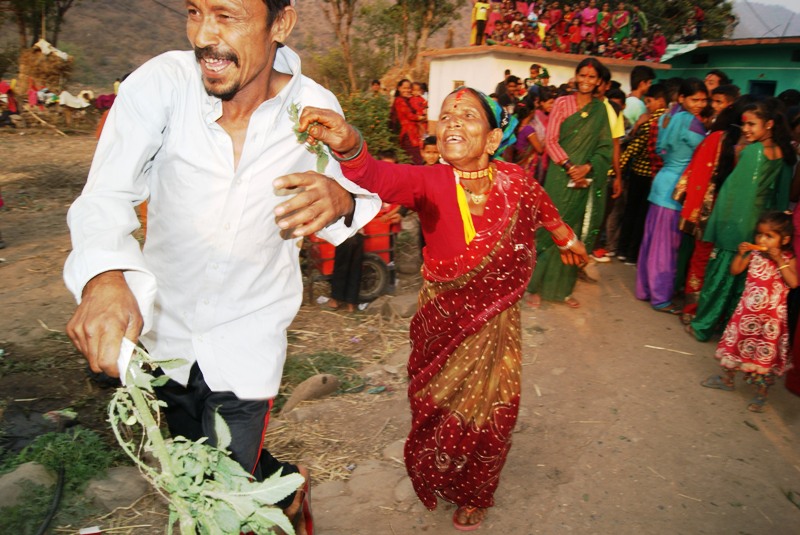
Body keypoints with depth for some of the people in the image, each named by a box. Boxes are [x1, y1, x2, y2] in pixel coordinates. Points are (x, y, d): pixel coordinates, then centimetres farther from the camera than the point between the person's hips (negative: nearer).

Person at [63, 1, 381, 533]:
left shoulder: (314, 107, -16)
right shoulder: (160, 82, -19)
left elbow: (358, 187, -7)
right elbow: (106, 195, -26)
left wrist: (340, 200, -32)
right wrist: (104, 276, -47)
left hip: (247, 338, -2)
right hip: (163, 325, 3)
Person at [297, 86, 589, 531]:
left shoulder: (514, 180, -15)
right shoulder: (431, 182, -21)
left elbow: (544, 209, 8)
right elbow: (383, 178, -42)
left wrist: (569, 239, 26)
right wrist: (350, 146, -64)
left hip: (496, 324, 1)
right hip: (442, 323, -1)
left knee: (488, 414, 17)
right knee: (438, 410, 18)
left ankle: (474, 496, 47)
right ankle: (440, 478, 53)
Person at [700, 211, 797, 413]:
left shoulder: (788, 259, -11)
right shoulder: (754, 253, -2)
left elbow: (793, 283, -26)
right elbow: (734, 270, 4)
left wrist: (779, 260, -28)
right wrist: (741, 253, -10)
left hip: (771, 316, -4)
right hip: (747, 310, 4)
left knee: (766, 352, 3)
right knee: (735, 342, 15)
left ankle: (761, 393, 18)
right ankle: (727, 379, 34)